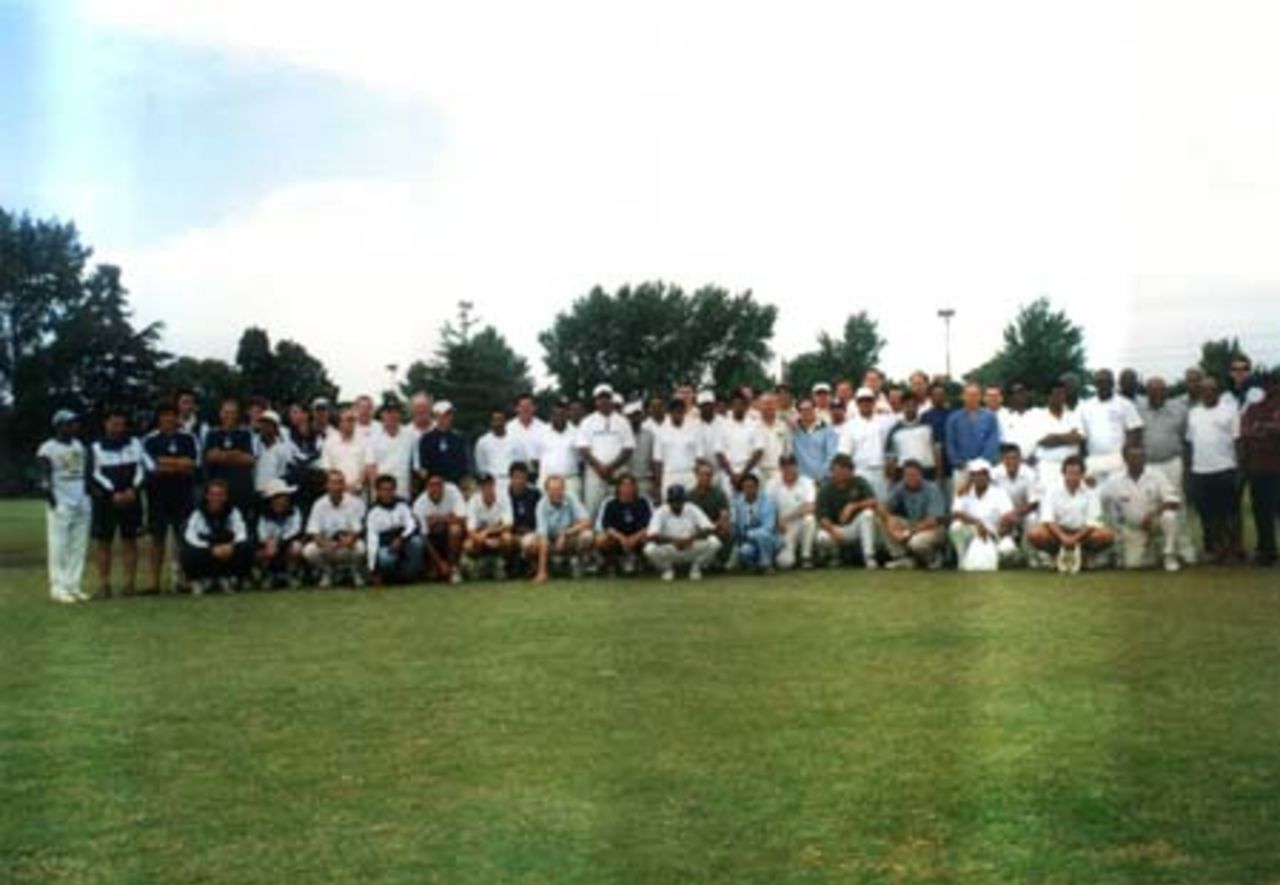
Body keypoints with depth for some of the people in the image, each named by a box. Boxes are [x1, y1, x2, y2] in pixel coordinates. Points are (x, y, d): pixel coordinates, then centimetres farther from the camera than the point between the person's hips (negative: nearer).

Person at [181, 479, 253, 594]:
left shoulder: (233, 513, -2)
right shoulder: (198, 514, -8)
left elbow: (242, 534, -12)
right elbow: (190, 536, -20)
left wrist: (231, 546, -34)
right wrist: (212, 549, -33)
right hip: (206, 552, -2)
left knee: (246, 549, -27)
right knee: (189, 553, -33)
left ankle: (226, 580, -2)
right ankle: (200, 581, -1)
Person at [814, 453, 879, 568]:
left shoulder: (859, 482, -4)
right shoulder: (826, 489, -9)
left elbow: (872, 502, -17)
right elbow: (822, 518, -18)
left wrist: (852, 506, -30)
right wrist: (832, 530, -37)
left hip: (855, 526, 1)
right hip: (835, 527, -1)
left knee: (868, 513, -30)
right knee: (822, 538, -34)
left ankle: (869, 557, -25)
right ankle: (834, 553, 4)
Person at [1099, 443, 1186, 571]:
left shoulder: (1156, 476, -14)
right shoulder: (1114, 481, -10)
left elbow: (1173, 501, -20)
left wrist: (1152, 514, -35)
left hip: (1154, 522, -2)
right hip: (1133, 529, 2)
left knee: (1169, 516, -34)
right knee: (1133, 563, -6)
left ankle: (1170, 556, -16)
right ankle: (1149, 547, 29)